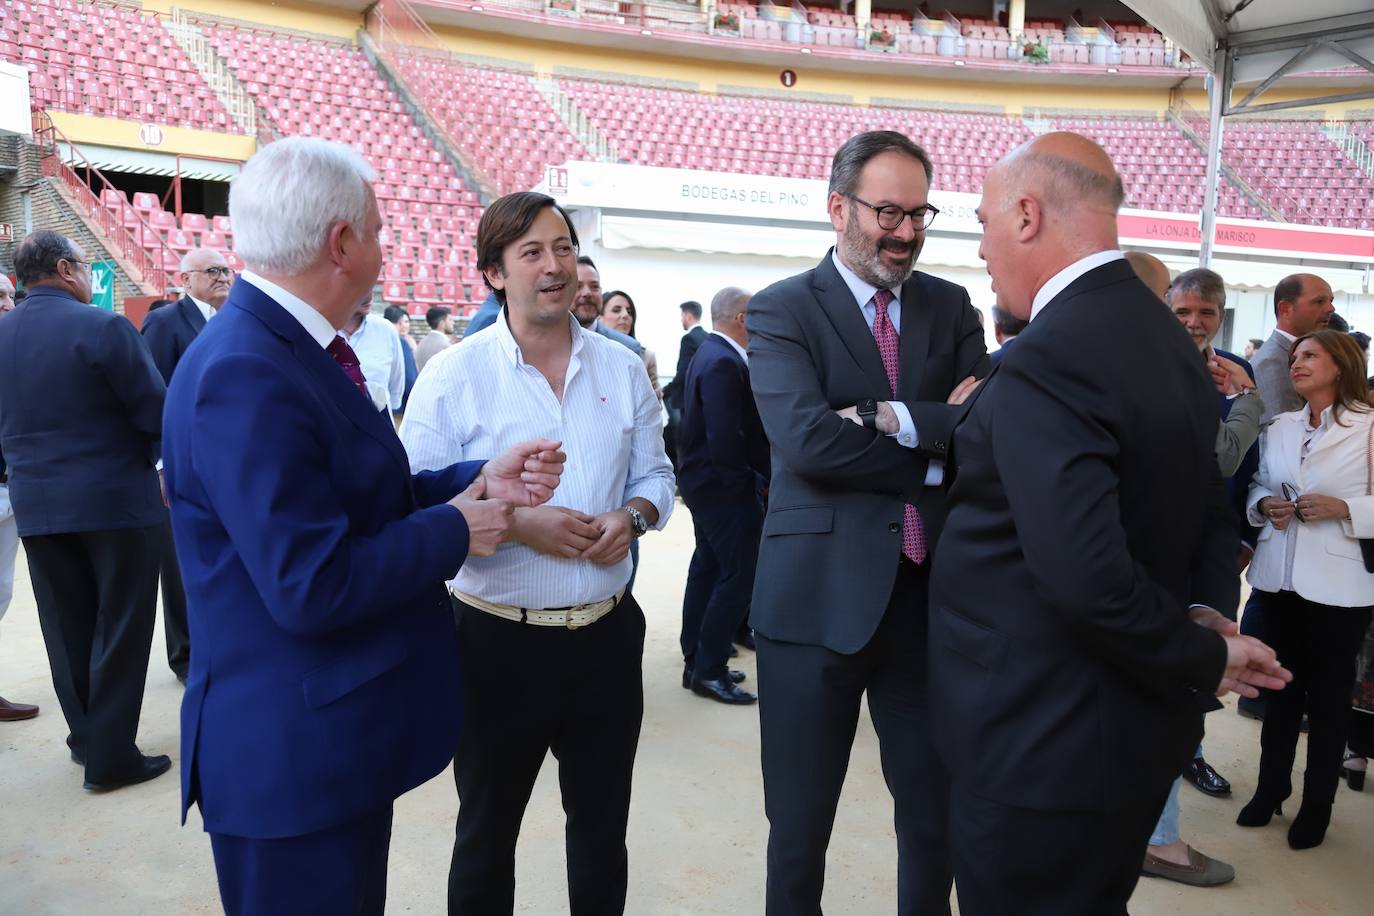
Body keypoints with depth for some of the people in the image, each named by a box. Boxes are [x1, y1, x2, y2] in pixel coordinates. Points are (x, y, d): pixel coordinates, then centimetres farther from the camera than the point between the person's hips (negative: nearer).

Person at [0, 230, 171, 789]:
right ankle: (110, 756, 8)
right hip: (116, 498, -6)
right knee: (119, 626, 3)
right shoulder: (102, 327, -15)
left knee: (67, 626, 15)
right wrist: (147, 457, 6)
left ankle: (84, 736, 27)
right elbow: (156, 411, -13)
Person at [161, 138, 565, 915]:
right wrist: (455, 528, -17)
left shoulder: (293, 345, 6)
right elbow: (310, 587, -29)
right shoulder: (245, 374, -26)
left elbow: (362, 502, 8)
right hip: (294, 746, -10)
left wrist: (480, 481, -5)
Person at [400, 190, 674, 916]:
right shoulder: (453, 375, -8)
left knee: (603, 828, 21)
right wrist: (514, 523, -22)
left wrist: (632, 516, -12)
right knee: (486, 834, 18)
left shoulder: (623, 368, 4)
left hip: (608, 633, 3)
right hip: (499, 639, -3)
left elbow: (655, 476, 9)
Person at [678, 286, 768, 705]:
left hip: (704, 479, 11)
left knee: (708, 569, 17)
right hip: (724, 486, -11)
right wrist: (760, 477, -14)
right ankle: (709, 670, 6)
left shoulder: (709, 353, 11)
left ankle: (696, 662, 29)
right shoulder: (725, 363, -21)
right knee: (740, 575, -2)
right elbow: (728, 442, -27)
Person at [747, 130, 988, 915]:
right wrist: (936, 451, -14)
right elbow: (807, 440, -20)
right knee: (801, 820, 13)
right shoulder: (782, 310, -4)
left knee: (939, 815, 18)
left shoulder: (952, 307, 8)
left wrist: (893, 418, -17)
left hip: (932, 592, 4)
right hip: (819, 595, -3)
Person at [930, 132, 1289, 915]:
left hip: (1043, 741, -9)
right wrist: (1209, 615, 0)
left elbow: (1085, 576, -32)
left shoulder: (1049, 360, -25)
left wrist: (1202, 661, -15)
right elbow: (1210, 511, 14)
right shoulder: (1169, 338, 7)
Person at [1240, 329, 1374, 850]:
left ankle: (1317, 805, 23)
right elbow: (1256, 486, 15)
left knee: (1328, 694, 9)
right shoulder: (1279, 427, 8)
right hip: (1278, 576, 5)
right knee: (1281, 686, 15)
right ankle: (1271, 787, 29)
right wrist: (1265, 506, -4)